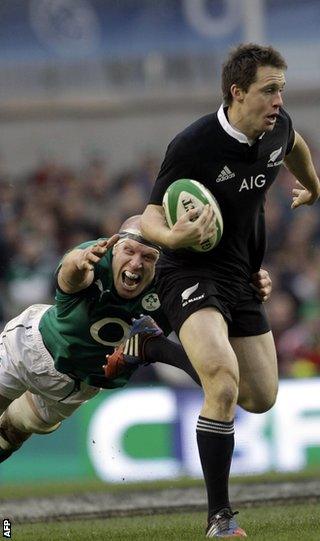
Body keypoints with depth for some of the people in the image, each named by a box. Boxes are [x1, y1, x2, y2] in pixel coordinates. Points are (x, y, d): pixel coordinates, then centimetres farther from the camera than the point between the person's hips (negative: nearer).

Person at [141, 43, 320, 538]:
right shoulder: (192, 145, -22)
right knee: (225, 382, -29)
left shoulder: (278, 128, -4)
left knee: (262, 399, 14)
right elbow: (150, 217, -16)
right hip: (191, 274, -7)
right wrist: (174, 236, -39)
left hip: (242, 277, 7)